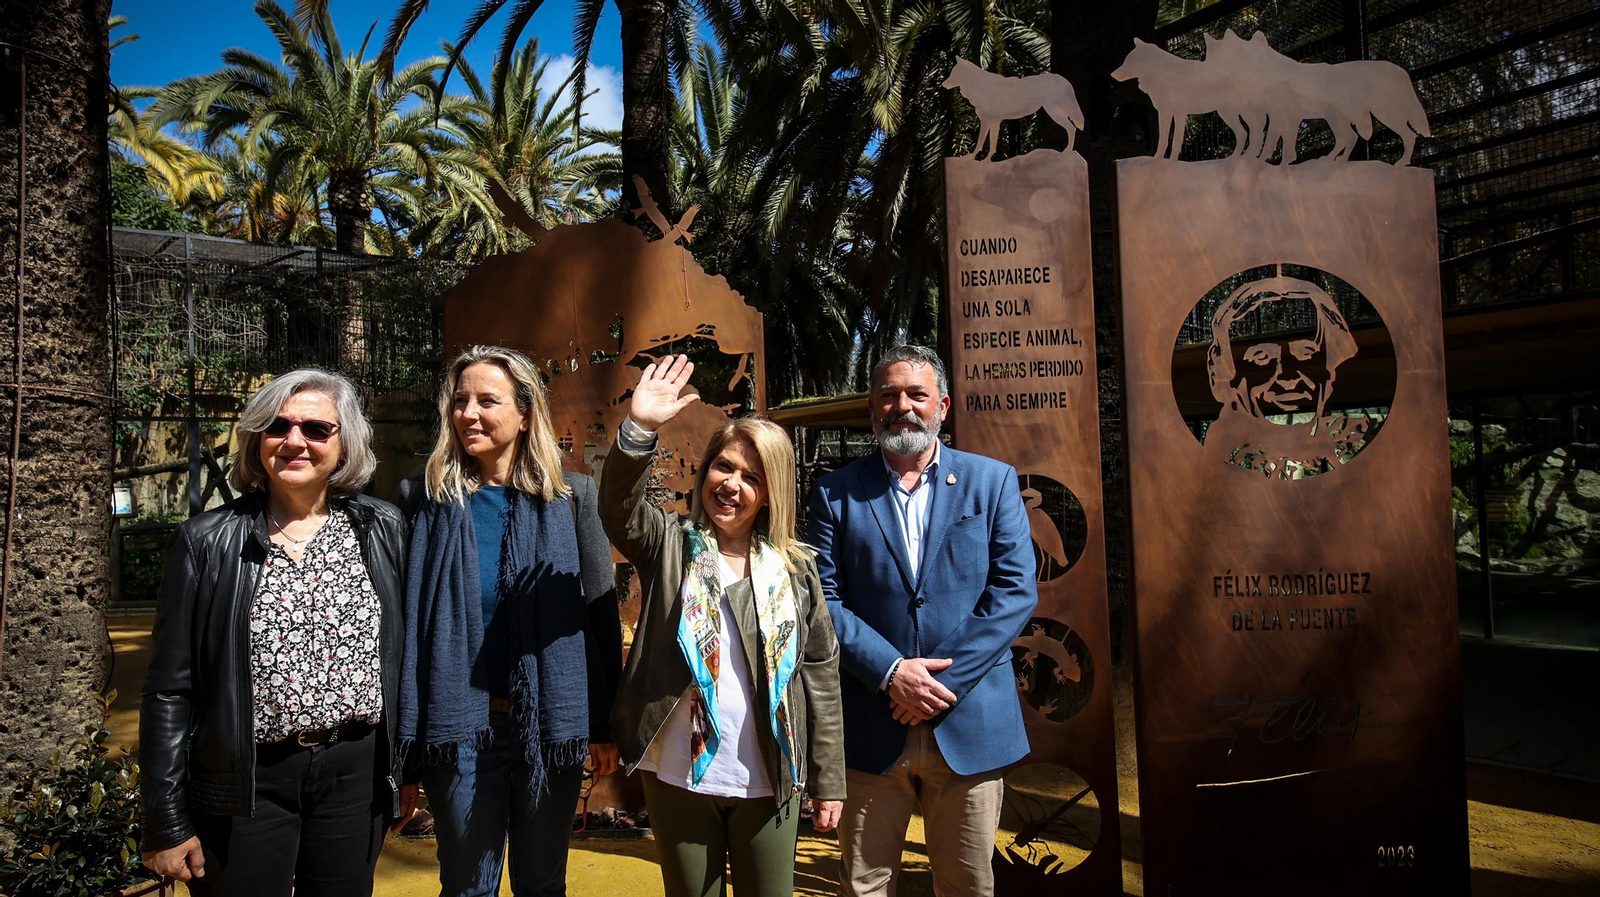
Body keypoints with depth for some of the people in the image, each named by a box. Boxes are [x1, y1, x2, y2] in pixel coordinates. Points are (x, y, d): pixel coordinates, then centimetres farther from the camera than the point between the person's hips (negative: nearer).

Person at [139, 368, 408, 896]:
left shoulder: (384, 531, 0)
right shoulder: (208, 541, -3)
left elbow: (404, 655, 5)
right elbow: (170, 689, -2)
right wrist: (166, 822, -2)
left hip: (356, 774, 2)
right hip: (250, 784, -1)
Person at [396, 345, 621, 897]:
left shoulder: (569, 497, 0)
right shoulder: (426, 498, 1)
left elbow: (600, 612, 1)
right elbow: (405, 622, 2)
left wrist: (604, 727, 0)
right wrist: (406, 747, 0)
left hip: (551, 725, 0)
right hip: (461, 727, 0)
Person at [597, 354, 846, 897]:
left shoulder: (795, 568, 1)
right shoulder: (671, 546, 0)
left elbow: (821, 673, 3)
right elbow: (619, 510, -21)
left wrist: (828, 780, 2)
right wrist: (639, 430, -37)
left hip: (768, 783, 1)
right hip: (679, 776, 0)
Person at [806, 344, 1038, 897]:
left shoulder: (993, 482, 4)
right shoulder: (837, 493, 4)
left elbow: (1016, 590, -3)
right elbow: (823, 600, -2)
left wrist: (947, 679, -12)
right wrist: (890, 672, -15)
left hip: (971, 725, 0)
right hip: (870, 725, 0)